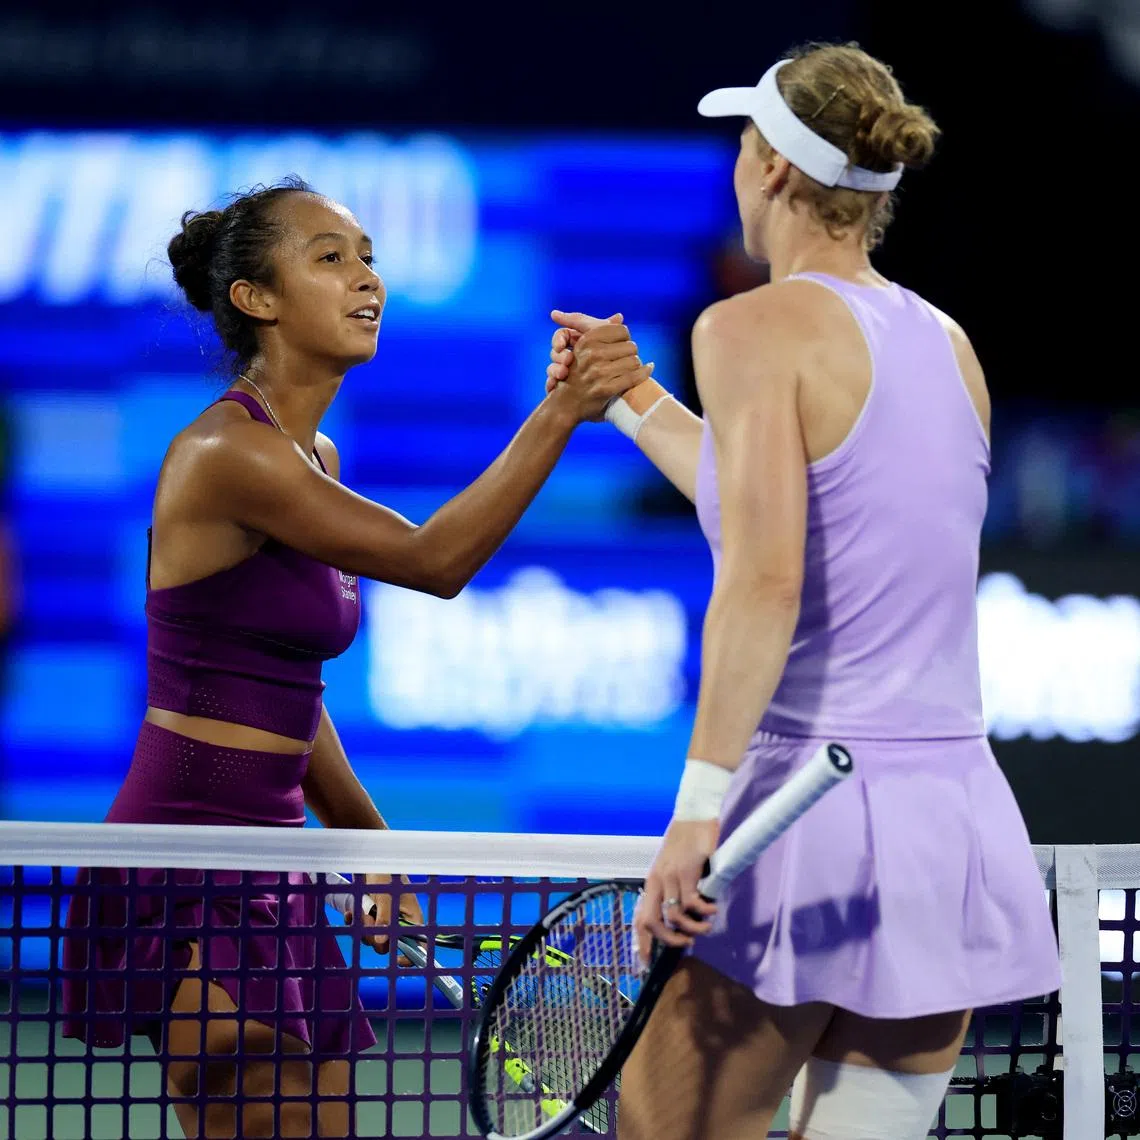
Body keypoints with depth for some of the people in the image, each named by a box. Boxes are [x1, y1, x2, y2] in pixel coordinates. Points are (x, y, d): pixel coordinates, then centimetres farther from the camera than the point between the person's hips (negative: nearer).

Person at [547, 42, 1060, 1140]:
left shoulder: (757, 326, -7)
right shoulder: (949, 345, 14)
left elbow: (764, 584, -19)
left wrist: (699, 802, -22)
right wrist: (634, 402, 35)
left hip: (806, 815, -7)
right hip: (956, 818, 7)